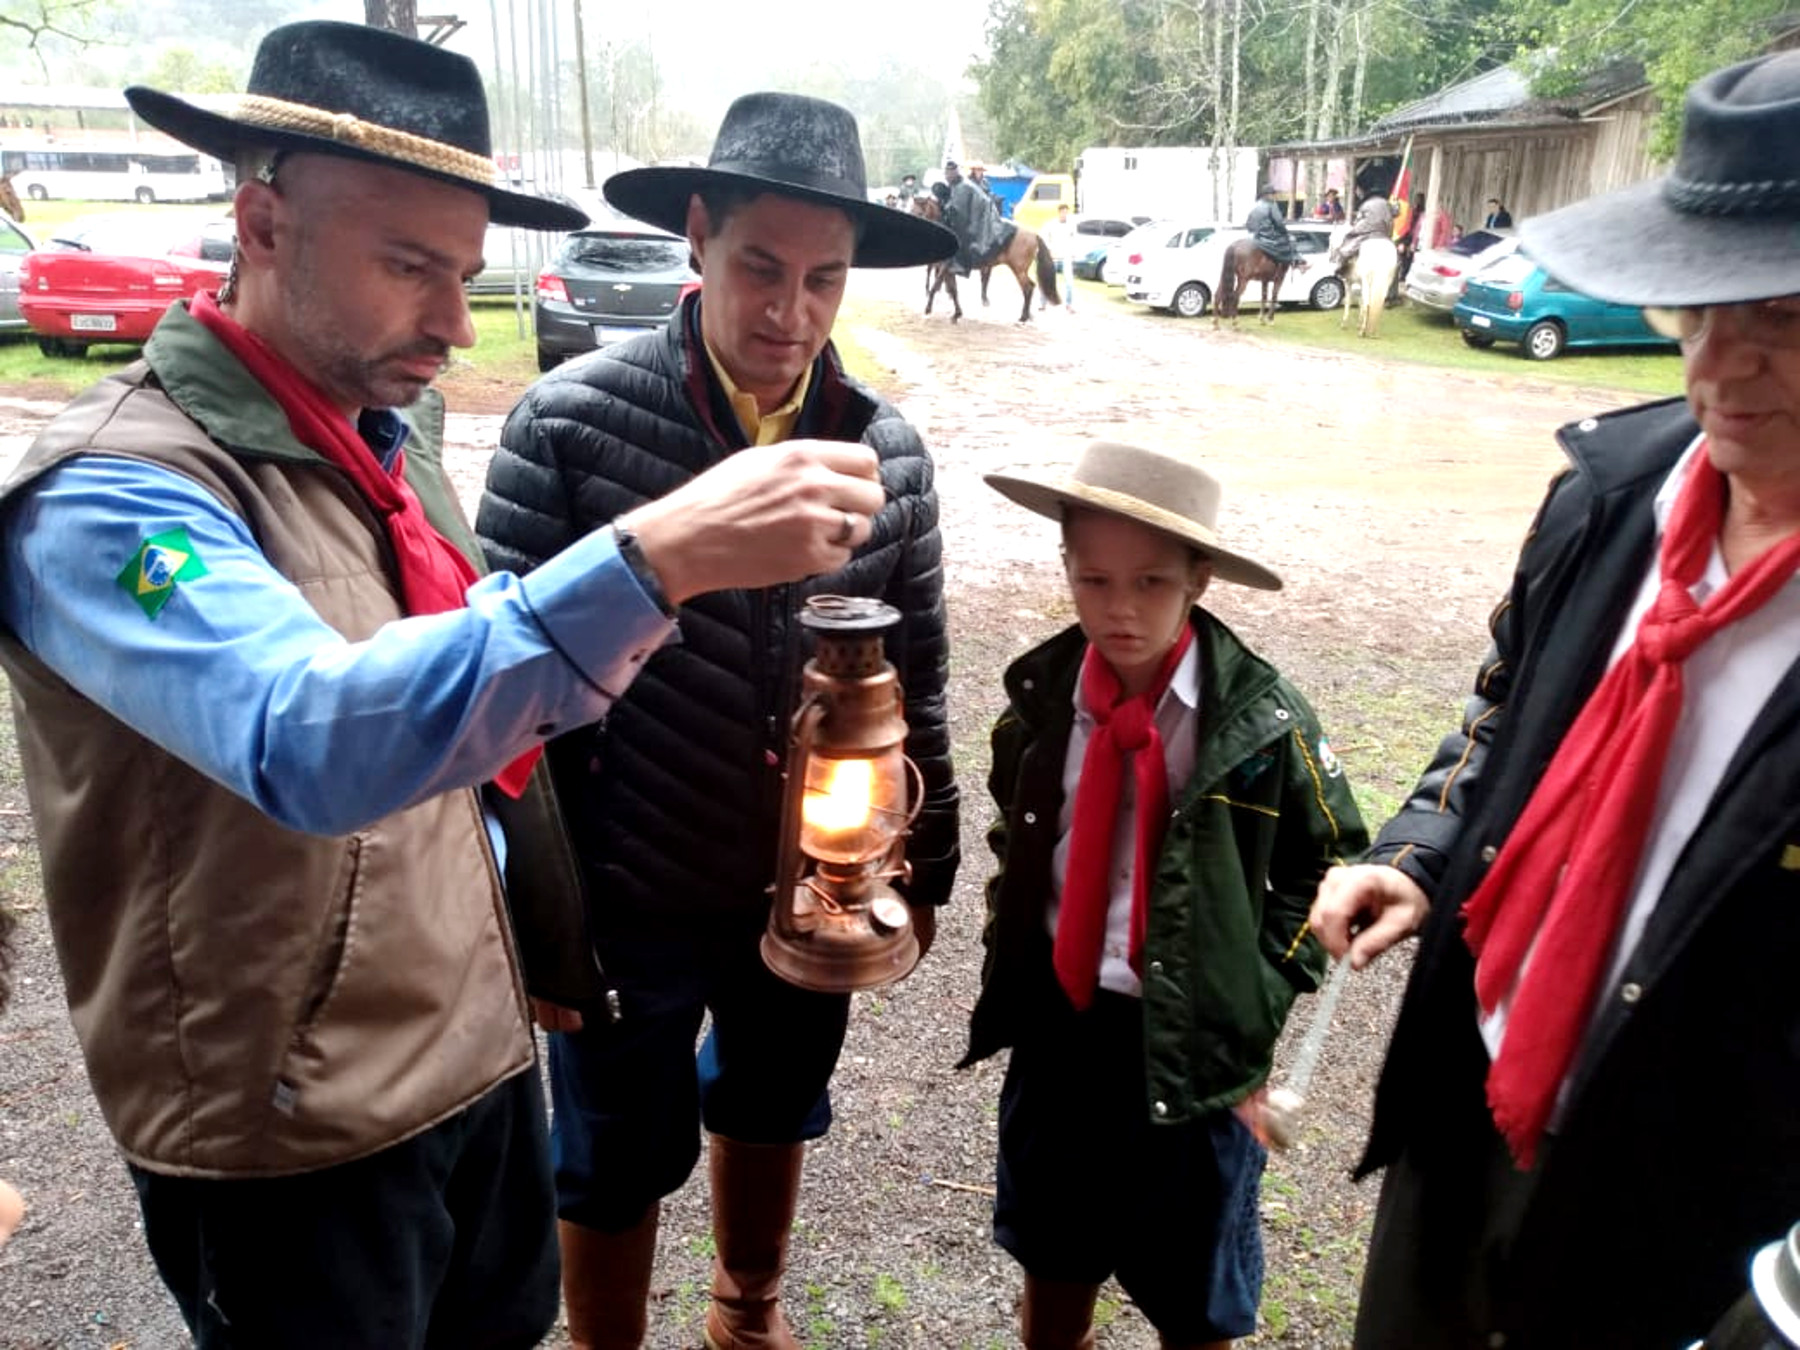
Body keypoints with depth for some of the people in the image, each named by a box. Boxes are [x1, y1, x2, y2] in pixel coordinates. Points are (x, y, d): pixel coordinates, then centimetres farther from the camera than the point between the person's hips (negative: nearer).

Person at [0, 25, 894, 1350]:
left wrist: (545, 932, 14)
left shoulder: (394, 430, 2)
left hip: (484, 1050, 7)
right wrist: (654, 558, -48)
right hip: (294, 1136, -6)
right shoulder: (110, 494, -22)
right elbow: (308, 746, -41)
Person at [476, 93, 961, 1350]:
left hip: (817, 891, 4)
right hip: (631, 898, -3)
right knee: (616, 1166, 17)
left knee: (771, 1116, 26)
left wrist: (923, 870, 8)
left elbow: (916, 681, 3)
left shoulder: (889, 449, -5)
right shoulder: (570, 422, -16)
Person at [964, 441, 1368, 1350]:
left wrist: (1255, 1007, -9)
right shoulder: (1040, 695, -6)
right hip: (1057, 1026, 3)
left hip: (1193, 1042, -2)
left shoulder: (1261, 718, -15)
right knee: (1053, 1270, 24)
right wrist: (1009, 961, 3)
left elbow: (1326, 863, -3)